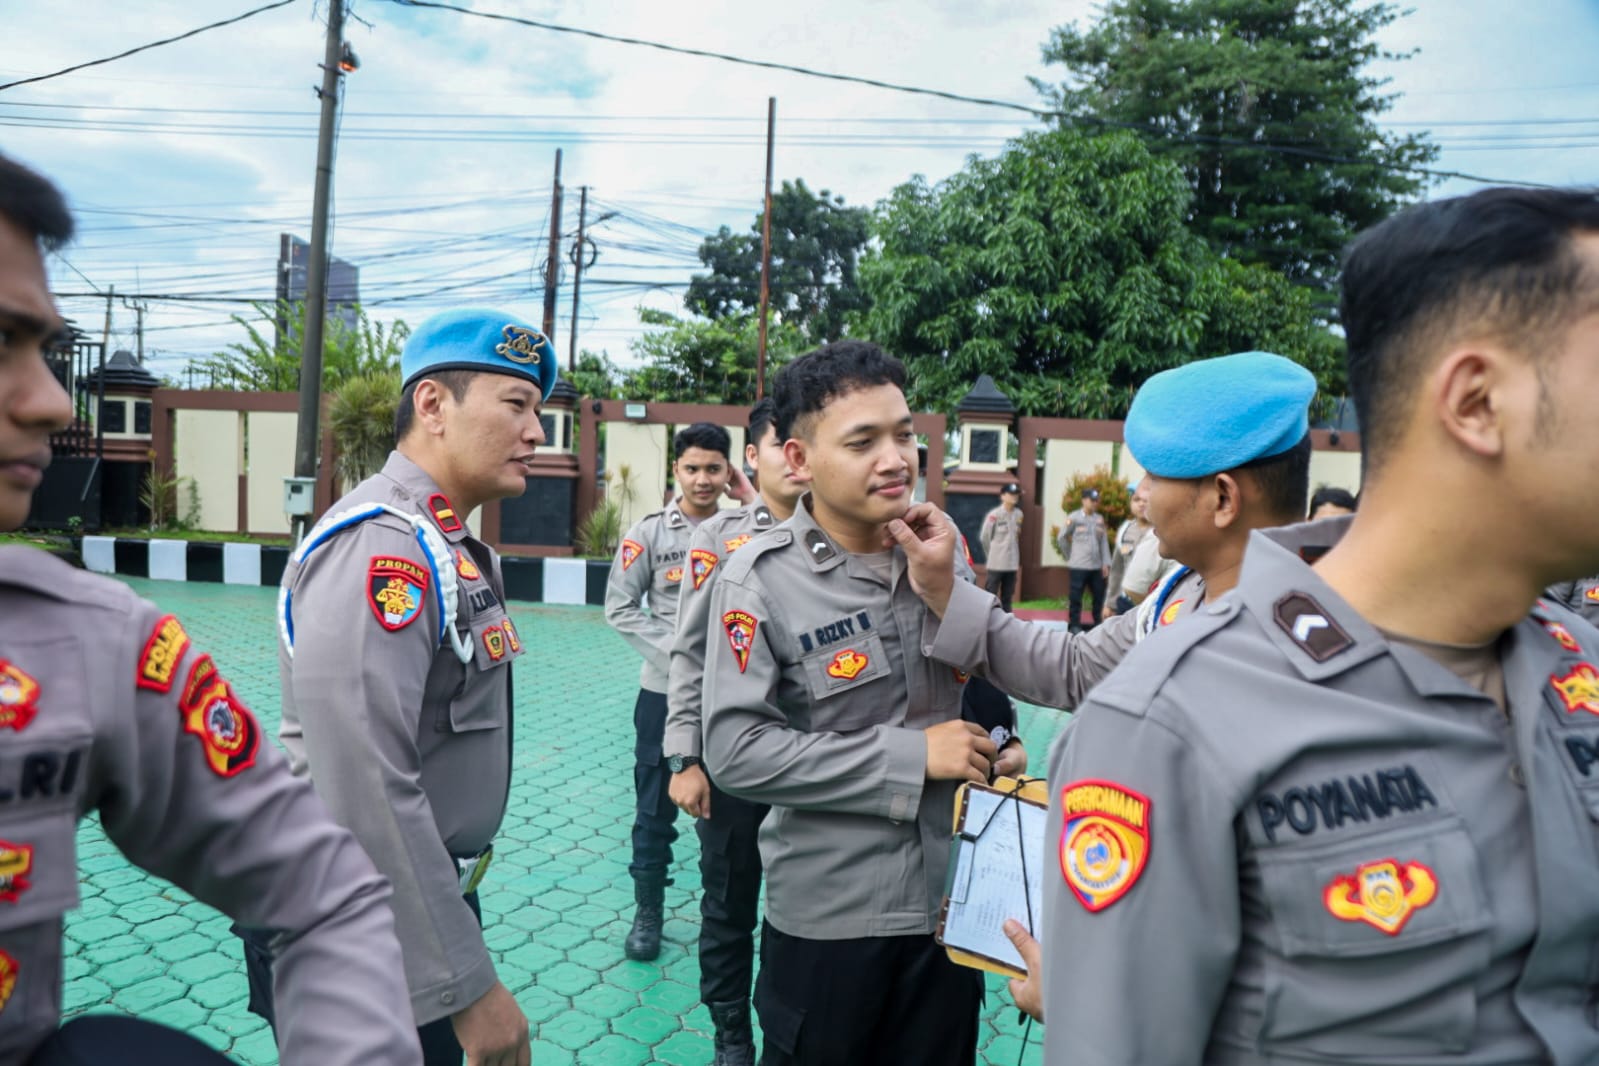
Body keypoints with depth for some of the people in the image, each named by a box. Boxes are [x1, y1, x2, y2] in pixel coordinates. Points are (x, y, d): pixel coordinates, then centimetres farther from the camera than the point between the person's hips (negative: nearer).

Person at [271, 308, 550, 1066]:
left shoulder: (446, 546, 8)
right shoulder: (380, 544, -23)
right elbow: (367, 796, -29)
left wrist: (456, 917, 18)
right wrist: (469, 983, -24)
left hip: (427, 898, 9)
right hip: (369, 948, -9)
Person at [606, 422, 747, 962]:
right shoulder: (649, 532, -3)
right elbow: (620, 606, -1)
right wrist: (673, 649, -12)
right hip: (665, 690, -1)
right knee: (654, 808, 9)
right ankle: (647, 913, 26)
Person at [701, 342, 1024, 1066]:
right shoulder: (760, 578, -15)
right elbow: (736, 750, -20)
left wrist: (998, 750, -4)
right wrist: (911, 756, -21)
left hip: (953, 897, 5)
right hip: (828, 914, -4)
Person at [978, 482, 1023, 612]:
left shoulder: (1018, 514, 4)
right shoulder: (994, 514, -12)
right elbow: (984, 537, -5)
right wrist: (992, 554, 5)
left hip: (1012, 562, 5)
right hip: (996, 562, -5)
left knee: (1007, 596, 12)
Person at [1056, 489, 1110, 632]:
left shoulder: (1100, 519, 7)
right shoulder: (1074, 517, -4)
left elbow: (1104, 542, 7)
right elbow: (1062, 538, 2)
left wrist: (1106, 563, 2)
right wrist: (1070, 555, 6)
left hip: (1096, 565, 4)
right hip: (1079, 565, -4)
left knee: (1099, 596, 7)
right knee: (1076, 597, 1)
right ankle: (1074, 625, 10)